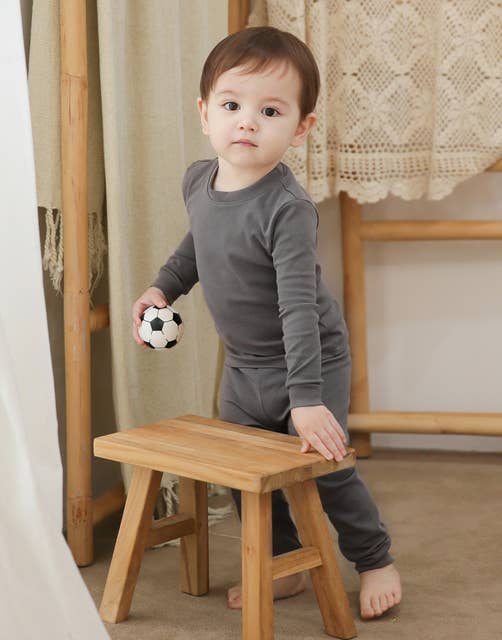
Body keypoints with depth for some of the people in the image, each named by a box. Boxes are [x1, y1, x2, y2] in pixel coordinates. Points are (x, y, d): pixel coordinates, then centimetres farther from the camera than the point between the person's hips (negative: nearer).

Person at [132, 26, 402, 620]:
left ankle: (375, 560, 23)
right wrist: (163, 285, 5)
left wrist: (307, 397, -38)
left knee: (324, 469, -2)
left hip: (309, 359, -7)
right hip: (242, 365, 7)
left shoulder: (287, 209, -29)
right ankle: (285, 566, 31)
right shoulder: (198, 180, -6)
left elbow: (299, 306, -34)